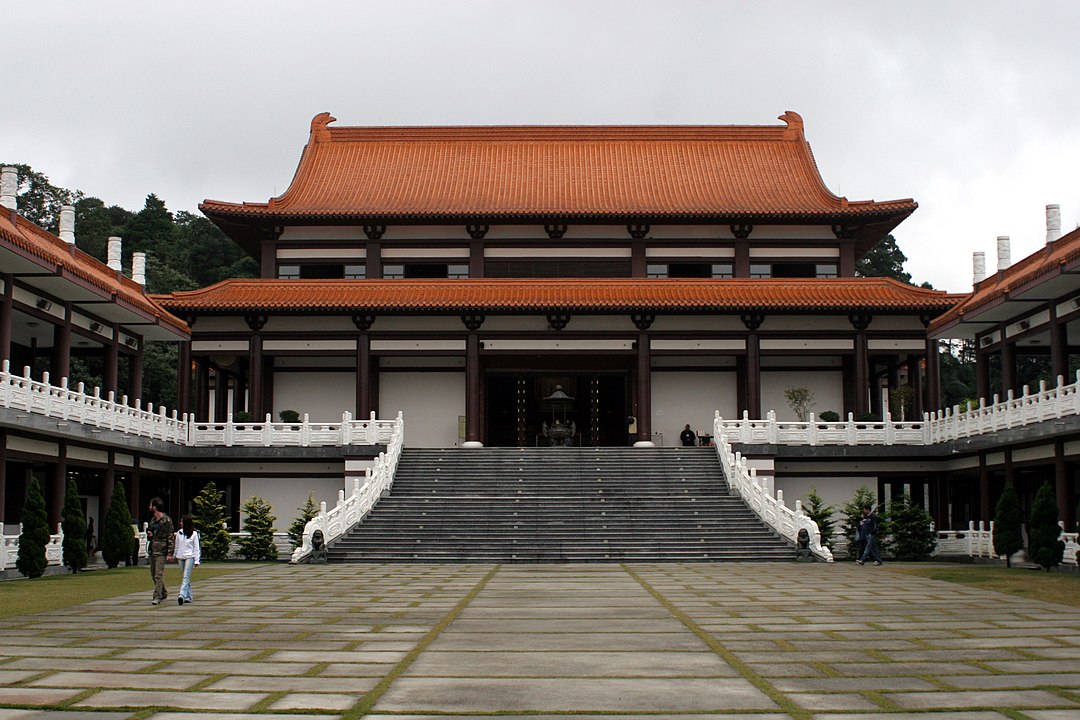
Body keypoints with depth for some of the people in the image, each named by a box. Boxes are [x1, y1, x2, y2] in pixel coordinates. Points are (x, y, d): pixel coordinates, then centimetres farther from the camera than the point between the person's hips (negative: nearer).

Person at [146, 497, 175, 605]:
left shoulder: (167, 520, -8)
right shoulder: (152, 520, 16)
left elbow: (171, 538, -10)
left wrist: (170, 553, -16)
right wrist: (149, 534, 4)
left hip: (161, 551, -8)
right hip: (152, 550, 8)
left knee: (158, 575, -12)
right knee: (153, 574, 14)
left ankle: (157, 597, -13)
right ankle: (163, 593, 30)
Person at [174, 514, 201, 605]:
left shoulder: (194, 533, -5)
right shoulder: (179, 532, 6)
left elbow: (196, 547, -3)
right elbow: (177, 545, 17)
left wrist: (197, 560, -6)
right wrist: (176, 555, 20)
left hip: (190, 557, -5)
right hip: (181, 557, 5)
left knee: (186, 576, -14)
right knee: (184, 576, 9)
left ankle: (182, 595, -25)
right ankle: (188, 597, 16)